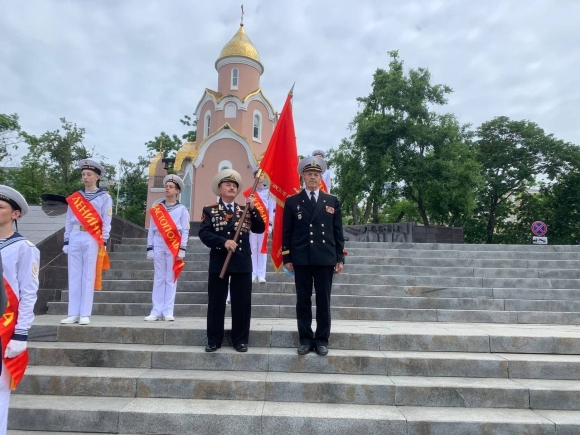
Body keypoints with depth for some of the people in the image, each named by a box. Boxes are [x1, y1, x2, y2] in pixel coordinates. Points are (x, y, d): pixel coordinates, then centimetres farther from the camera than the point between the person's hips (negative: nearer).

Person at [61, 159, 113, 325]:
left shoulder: (104, 197, 3)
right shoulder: (74, 198, 14)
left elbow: (106, 221, -1)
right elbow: (69, 221, 14)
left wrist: (104, 242, -7)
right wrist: (66, 241, 9)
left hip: (92, 239, -4)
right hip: (75, 238, 4)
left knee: (88, 276, -1)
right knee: (74, 276, 5)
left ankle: (85, 314, 5)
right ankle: (73, 314, 12)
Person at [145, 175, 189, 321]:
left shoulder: (182, 209, 4)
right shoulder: (156, 209, 11)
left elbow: (185, 231, -1)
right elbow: (151, 229, 9)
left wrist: (182, 249, -9)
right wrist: (150, 248, 3)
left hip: (174, 246, -2)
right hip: (158, 246, 2)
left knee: (171, 279, 2)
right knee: (158, 278, 5)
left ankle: (168, 312, 6)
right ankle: (156, 311, 9)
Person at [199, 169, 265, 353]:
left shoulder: (246, 211, 12)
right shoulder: (210, 210, 4)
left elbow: (260, 229, 1)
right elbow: (204, 233, -8)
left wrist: (252, 208, -9)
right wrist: (223, 242, -21)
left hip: (243, 262, 2)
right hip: (218, 261, -1)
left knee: (242, 303, 5)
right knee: (216, 302, 6)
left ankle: (240, 340, 18)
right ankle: (214, 340, 20)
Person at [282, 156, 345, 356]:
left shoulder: (332, 201, 9)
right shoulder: (292, 201, 6)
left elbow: (338, 232, 7)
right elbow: (286, 232, 4)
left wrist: (340, 258, 2)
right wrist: (287, 257, -1)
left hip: (325, 258, 1)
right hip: (301, 259, 0)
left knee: (323, 301, 6)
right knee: (303, 300, 6)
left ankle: (322, 340, 18)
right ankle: (305, 339, 18)